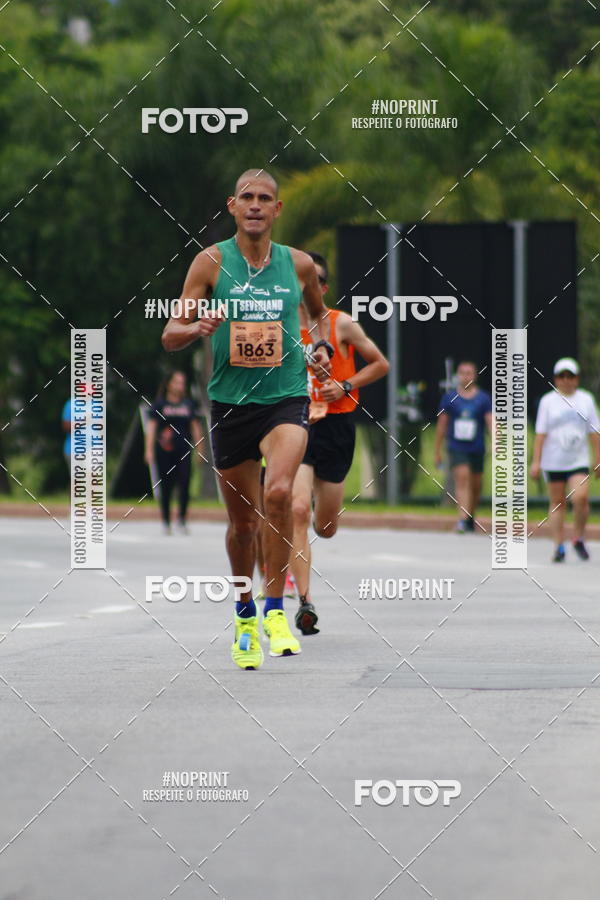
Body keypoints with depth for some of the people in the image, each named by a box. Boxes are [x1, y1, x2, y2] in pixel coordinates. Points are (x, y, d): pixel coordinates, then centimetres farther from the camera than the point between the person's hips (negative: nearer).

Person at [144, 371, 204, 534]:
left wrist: (198, 449, 10)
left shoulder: (189, 403, 9)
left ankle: (182, 519, 1)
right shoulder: (160, 404, 2)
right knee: (166, 487, 2)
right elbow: (151, 427, 0)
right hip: (164, 452, -1)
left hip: (184, 450, 1)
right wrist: (149, 450, -8)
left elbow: (196, 426, 14)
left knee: (184, 485, -9)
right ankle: (166, 521, 12)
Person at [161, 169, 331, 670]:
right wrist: (198, 329, -23)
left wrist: (322, 347, 6)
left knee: (278, 491, -26)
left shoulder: (299, 264, 4)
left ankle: (276, 611, -16)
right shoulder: (211, 262, -1)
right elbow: (170, 336, -1)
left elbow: (319, 311, 26)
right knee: (242, 521, 8)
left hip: (287, 398, 0)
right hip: (230, 402, 0)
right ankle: (245, 615, 31)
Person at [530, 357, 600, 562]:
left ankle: (578, 538, 3)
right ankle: (558, 546, 8)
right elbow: (540, 433, 0)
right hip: (553, 461, 0)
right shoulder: (548, 401, 2)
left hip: (579, 460, 0)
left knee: (580, 497, -17)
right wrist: (536, 462, -5)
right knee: (557, 503, 2)